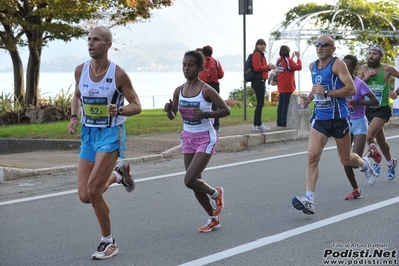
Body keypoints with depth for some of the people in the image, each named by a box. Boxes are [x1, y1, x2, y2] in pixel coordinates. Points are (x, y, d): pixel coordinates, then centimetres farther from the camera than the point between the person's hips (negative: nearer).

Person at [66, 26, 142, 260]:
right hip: (88, 134, 5)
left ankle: (108, 243, 3)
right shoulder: (81, 70, -1)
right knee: (85, 196, 3)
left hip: (110, 134, -5)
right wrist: (74, 117, 0)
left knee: (93, 191, -16)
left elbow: (137, 106, -7)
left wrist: (118, 111, -28)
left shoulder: (118, 74, -14)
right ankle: (118, 173, 33)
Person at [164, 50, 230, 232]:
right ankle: (213, 219, 26)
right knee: (194, 182, 9)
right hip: (188, 138, 6)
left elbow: (226, 110, -12)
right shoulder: (179, 91, 1)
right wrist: (169, 110, -13)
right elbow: (172, 116, 10)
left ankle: (215, 193, 15)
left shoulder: (206, 90, -15)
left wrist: (206, 114, -25)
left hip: (205, 138, -6)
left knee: (190, 180, -16)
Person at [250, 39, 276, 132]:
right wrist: (268, 66, -14)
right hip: (258, 81, -10)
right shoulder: (256, 54, -11)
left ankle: (256, 125, 15)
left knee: (260, 103, 12)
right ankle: (258, 125, -6)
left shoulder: (261, 55, 20)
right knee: (260, 103, -8)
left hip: (261, 81, 10)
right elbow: (257, 68, -19)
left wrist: (269, 67, 6)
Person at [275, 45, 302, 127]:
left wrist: (292, 57, 24)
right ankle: (283, 122, -7)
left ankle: (279, 122, 12)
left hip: (280, 86, 7)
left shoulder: (279, 60, 9)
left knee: (281, 103, 11)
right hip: (287, 86, -7)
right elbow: (298, 67, -8)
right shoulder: (288, 60, -13)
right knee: (286, 103, -5)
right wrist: (298, 57, 1)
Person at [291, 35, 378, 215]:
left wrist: (326, 92, -26)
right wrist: (309, 97, 8)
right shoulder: (312, 66, 9)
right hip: (319, 118, 5)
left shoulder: (337, 64, -13)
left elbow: (351, 89, -21)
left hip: (338, 118, -5)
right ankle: (309, 200, -19)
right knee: (312, 156, -14)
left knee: (346, 160, 11)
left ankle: (364, 164, 48)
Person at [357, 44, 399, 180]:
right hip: (369, 109, 5)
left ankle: (377, 161, -3)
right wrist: (366, 77, -18)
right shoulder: (364, 68, 1)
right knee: (380, 140, 17)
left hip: (383, 109, -5)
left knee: (369, 136, -22)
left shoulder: (387, 69, -7)